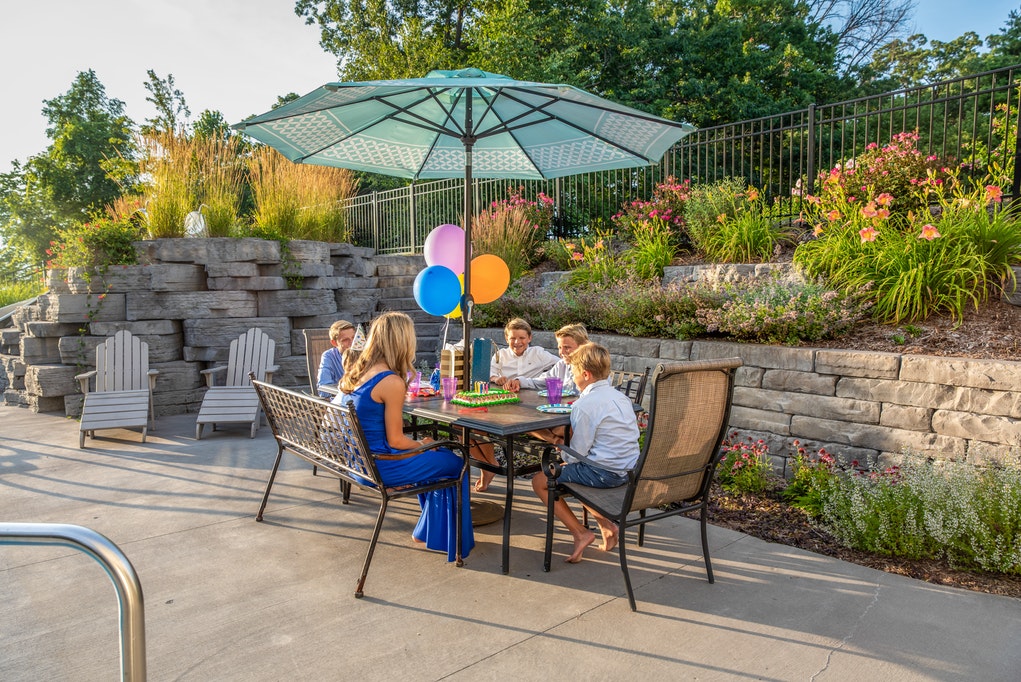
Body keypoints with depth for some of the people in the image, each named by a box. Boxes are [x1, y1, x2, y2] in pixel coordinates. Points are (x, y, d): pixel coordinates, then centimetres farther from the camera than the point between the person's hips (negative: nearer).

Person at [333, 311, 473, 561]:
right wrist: (423, 445, 2)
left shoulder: (356, 371, 2)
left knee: (441, 454, 23)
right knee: (454, 463, 5)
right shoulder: (392, 382, -23)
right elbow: (395, 440, -17)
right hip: (377, 467, -9)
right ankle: (448, 539, 23)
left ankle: (427, 531, 36)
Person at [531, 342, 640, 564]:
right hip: (628, 469, 9)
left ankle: (580, 533, 1)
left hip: (603, 473, -9)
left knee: (540, 481, 4)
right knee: (569, 471, 31)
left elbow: (577, 454, -14)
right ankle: (606, 524, 18)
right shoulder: (621, 397, 9)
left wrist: (562, 451, 7)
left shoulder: (584, 406, -18)